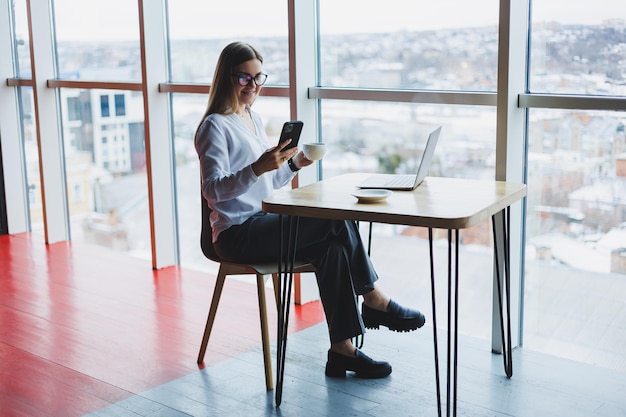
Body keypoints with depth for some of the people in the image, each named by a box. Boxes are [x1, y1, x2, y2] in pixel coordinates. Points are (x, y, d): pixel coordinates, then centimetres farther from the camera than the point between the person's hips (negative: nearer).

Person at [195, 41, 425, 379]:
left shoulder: (254, 119, 18)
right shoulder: (214, 127, -8)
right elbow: (213, 189, -21)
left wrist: (293, 164, 3)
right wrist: (258, 167, -35)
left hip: (262, 223, 8)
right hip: (237, 234, -8)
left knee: (333, 248, -20)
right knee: (337, 222, -22)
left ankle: (342, 349, -18)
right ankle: (373, 301, -6)